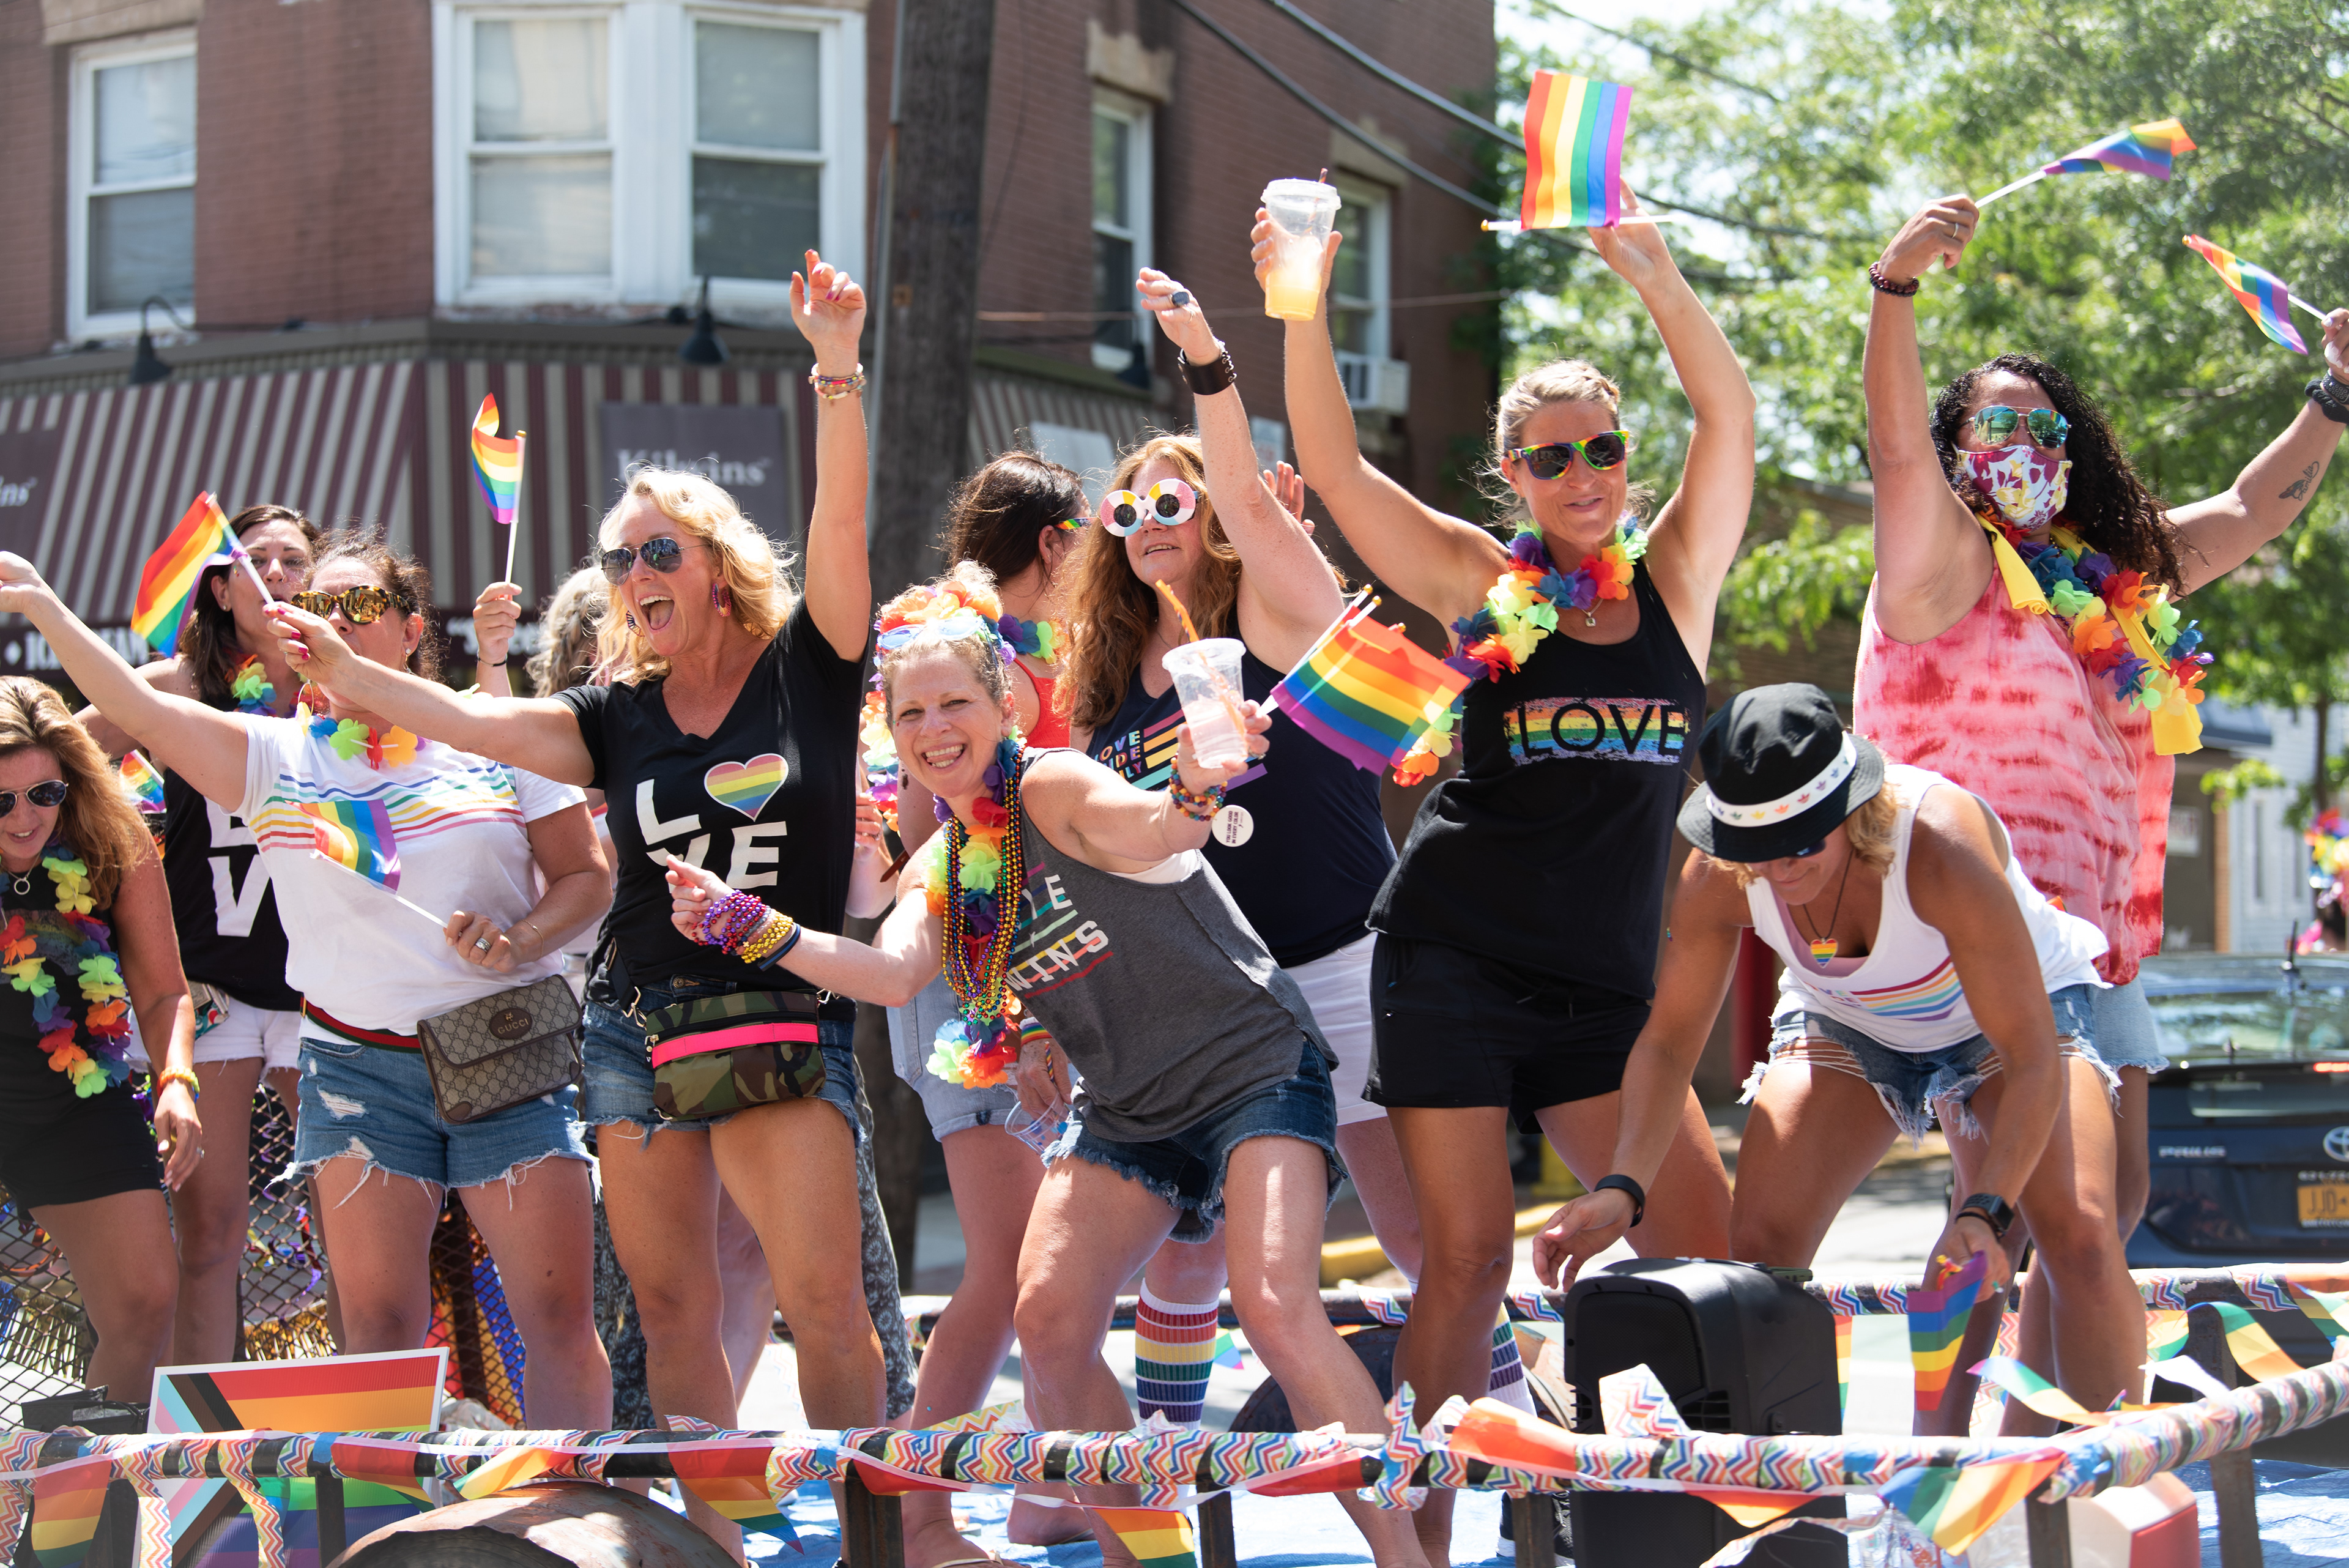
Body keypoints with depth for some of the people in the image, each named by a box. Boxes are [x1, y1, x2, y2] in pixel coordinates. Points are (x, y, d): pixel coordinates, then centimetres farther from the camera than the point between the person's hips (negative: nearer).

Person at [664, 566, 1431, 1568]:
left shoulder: (1053, 788, -15)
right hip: (1129, 1111, 8)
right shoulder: (939, 873, 6)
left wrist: (1192, 791, -60)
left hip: (1254, 1066, -8)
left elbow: (1150, 825, -37)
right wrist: (753, 929, -24)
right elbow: (891, 971, -12)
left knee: (1274, 1302, -25)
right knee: (1047, 1320, -4)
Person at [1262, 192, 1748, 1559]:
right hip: (1454, 962, -2)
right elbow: (1334, 466, -3)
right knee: (1468, 1254, -5)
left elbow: (1732, 423, -4)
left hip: (1604, 983, 2)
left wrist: (1655, 279, -14)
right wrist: (1303, 308, -13)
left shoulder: (1674, 580, 7)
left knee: (1707, 1242, -7)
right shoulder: (1483, 586, 3)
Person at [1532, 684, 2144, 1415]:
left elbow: (2034, 1057, -39)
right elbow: (1669, 1039, -15)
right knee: (1759, 1246, -15)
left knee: (2082, 1237, -24)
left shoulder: (1943, 848, -41)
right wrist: (1623, 1188, -32)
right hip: (1847, 1021, 3)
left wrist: (1985, 1213, -51)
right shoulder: (1717, 878, -28)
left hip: (2011, 1009, -3)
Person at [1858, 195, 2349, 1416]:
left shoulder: (2120, 574, 16)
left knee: (2110, 1198, 14)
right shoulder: (1948, 561, -5)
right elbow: (1895, 453, -23)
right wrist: (1895, 288, -36)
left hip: (2091, 937, 8)